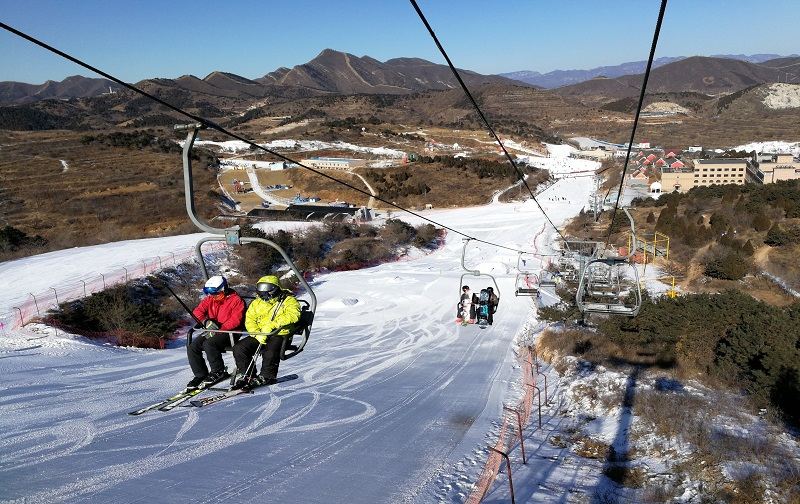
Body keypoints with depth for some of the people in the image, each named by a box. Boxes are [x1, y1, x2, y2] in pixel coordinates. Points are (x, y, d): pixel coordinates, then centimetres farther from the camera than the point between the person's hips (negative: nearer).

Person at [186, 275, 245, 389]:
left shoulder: (235, 300, -9)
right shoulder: (210, 299, 10)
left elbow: (236, 320, -18)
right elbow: (198, 311, 1)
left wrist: (218, 330, -25)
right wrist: (207, 322, -19)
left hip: (230, 332, -7)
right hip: (212, 332, 7)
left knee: (209, 344, -31)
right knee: (192, 346, -11)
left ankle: (218, 372, -17)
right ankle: (201, 375, -3)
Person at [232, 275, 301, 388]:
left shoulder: (288, 301, 2)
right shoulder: (256, 303, 19)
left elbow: (293, 315, -18)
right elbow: (249, 320, 7)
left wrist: (271, 325, -22)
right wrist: (258, 334, -13)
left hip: (279, 335, -5)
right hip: (259, 336, 5)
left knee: (270, 352, -33)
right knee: (239, 348, -13)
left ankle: (266, 377, -11)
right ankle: (247, 375, 1)